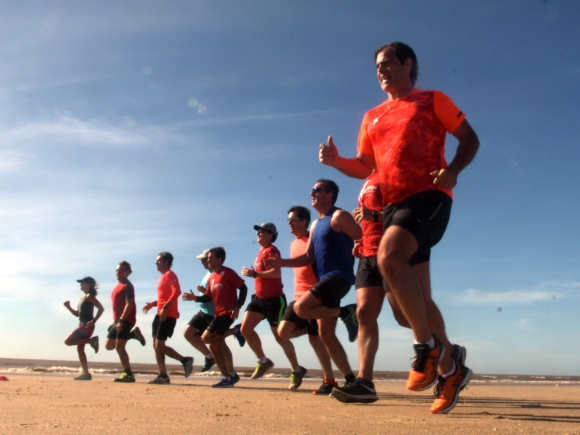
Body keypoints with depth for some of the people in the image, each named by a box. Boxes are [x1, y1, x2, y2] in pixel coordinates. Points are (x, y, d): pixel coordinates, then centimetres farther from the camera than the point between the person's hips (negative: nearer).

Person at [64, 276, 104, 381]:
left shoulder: (89, 296, -9)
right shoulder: (83, 297, 19)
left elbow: (101, 308, -19)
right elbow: (77, 314, 23)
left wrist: (93, 321, -25)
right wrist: (68, 307, 9)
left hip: (86, 326, -10)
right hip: (83, 326, 10)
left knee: (68, 341, -13)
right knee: (80, 348, 10)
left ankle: (92, 341, -11)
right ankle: (86, 373, 12)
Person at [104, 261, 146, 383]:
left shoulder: (127, 286, -9)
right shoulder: (118, 286, 19)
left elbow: (129, 304, -19)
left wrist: (121, 321, -26)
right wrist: (115, 321, 21)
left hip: (126, 320, -10)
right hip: (118, 321, 10)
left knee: (119, 346, -13)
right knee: (109, 345, 10)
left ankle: (128, 375, -8)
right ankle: (133, 333, 19)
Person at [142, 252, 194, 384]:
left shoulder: (170, 275, -9)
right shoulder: (163, 277, 21)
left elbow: (177, 292, -24)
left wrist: (165, 308, -28)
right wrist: (153, 304, 14)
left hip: (168, 315, -10)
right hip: (161, 315, 10)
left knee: (159, 346, -12)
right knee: (156, 345, 7)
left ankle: (185, 360, -1)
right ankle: (163, 375, 9)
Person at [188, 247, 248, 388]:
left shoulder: (227, 273, -8)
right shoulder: (211, 277, 14)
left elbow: (243, 288, -10)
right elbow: (208, 297, 11)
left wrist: (237, 306, -18)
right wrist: (196, 298, -7)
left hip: (227, 313, -9)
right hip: (218, 314, 9)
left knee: (206, 338, -13)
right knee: (215, 345, 11)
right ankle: (228, 376, 19)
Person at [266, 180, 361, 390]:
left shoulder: (339, 216, -4)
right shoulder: (315, 225, 21)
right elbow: (308, 257, 19)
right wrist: (280, 262, 10)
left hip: (339, 276, -9)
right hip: (325, 279, 9)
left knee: (301, 307, -24)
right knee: (326, 334, 5)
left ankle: (346, 312, -7)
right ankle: (350, 379, 11)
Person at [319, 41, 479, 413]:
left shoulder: (432, 100, 8)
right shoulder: (372, 117, 22)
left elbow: (470, 139, 5)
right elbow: (365, 166, 20)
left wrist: (453, 170, -14)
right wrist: (336, 161, 0)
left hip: (429, 195, -6)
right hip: (394, 203, 6)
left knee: (389, 257, -31)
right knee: (417, 298, 5)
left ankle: (427, 345, -15)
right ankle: (451, 370, 20)